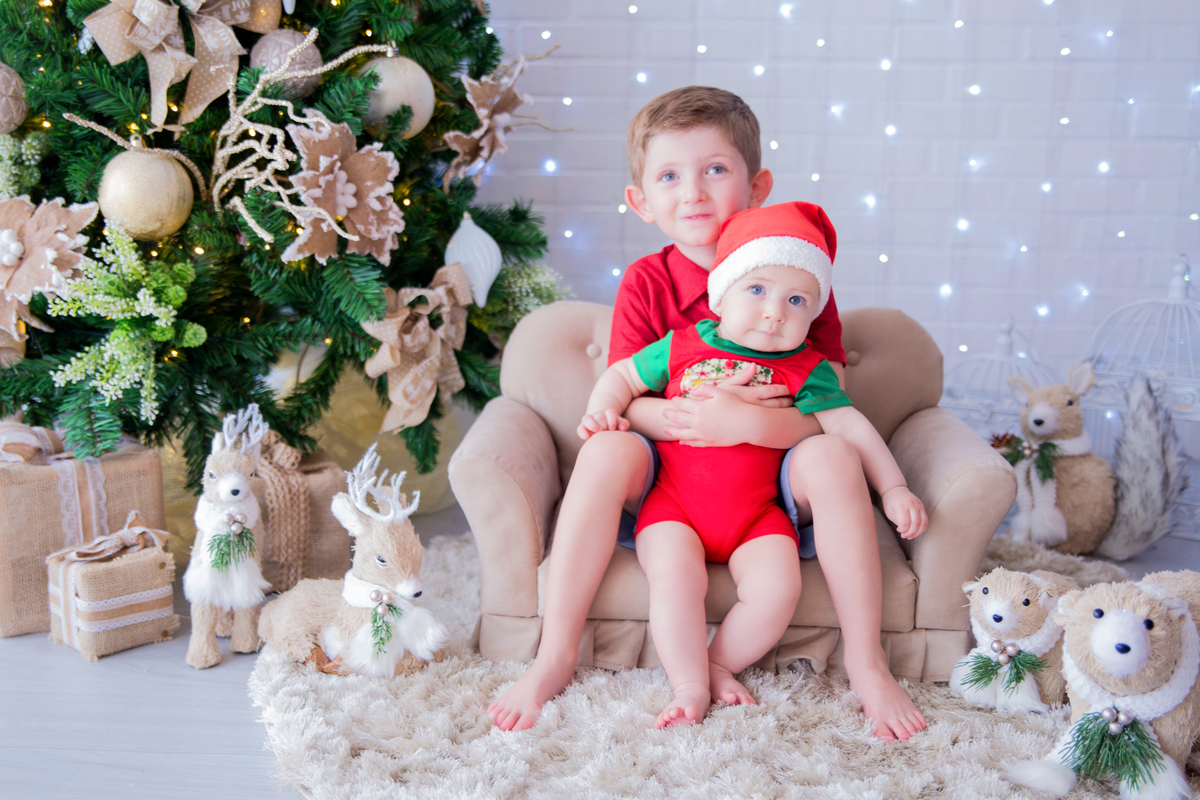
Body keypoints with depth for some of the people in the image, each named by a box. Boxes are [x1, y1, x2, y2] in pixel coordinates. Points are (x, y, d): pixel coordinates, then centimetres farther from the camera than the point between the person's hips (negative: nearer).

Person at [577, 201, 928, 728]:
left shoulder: (805, 370, 2)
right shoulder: (682, 346, 3)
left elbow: (848, 426, -1)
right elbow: (623, 376, 13)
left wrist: (893, 488, -7)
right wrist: (602, 410, -7)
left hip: (756, 516, 1)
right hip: (673, 505, 0)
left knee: (778, 590, -21)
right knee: (674, 579, -25)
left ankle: (719, 664, 2)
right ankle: (690, 687, -10)